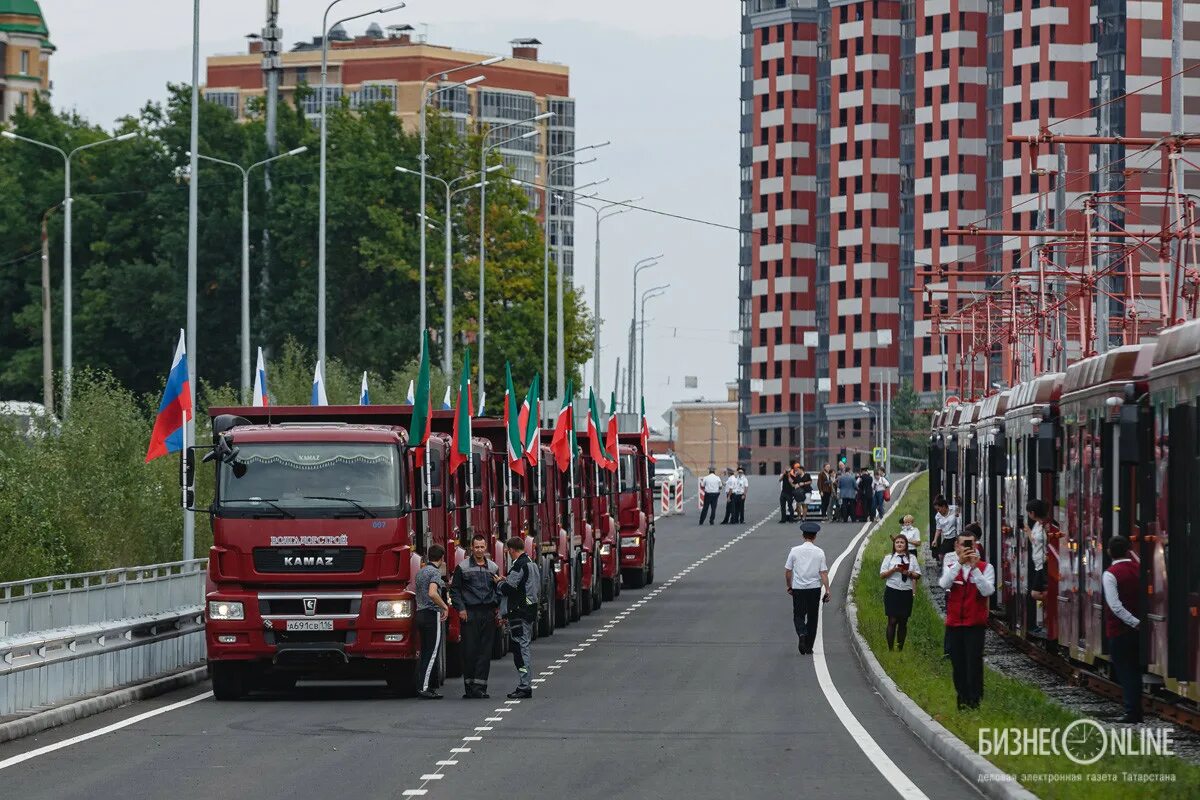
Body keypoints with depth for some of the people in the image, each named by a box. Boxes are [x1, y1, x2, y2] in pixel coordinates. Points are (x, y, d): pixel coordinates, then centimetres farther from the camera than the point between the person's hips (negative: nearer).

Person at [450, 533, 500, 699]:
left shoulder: (493, 568, 13)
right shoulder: (462, 567, 3)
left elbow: (498, 590, 19)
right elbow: (454, 590, 4)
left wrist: (498, 607, 6)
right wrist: (460, 609, -6)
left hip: (488, 614, 3)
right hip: (469, 614, -3)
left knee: (485, 651, -1)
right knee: (469, 650, -5)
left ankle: (479, 686, 0)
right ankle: (469, 686, -1)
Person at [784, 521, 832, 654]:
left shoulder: (795, 551, -3)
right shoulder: (819, 552, -4)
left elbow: (787, 571, 2)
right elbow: (824, 573, -6)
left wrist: (789, 586, 16)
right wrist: (827, 590, -2)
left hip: (798, 588, 0)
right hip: (814, 588, 0)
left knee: (798, 615, 7)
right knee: (812, 617, 11)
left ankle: (802, 633, -23)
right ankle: (809, 647, 13)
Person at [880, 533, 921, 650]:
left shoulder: (911, 558, 7)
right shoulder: (889, 558, 3)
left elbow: (918, 575, 8)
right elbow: (882, 575, -2)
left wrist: (909, 573, -12)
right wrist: (893, 570, -17)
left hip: (906, 592, 2)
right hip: (892, 591, -2)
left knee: (903, 621, 5)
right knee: (892, 620, -4)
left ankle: (900, 648, 13)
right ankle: (890, 648, 2)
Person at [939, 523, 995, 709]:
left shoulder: (985, 567, 0)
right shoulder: (951, 566, 6)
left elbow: (987, 591, -16)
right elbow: (944, 584, -15)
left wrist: (974, 567, -23)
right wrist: (959, 563, -24)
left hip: (975, 623, -3)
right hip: (954, 622, 3)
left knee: (974, 663, -8)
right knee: (958, 663, 9)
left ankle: (974, 699, -5)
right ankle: (962, 698, 21)